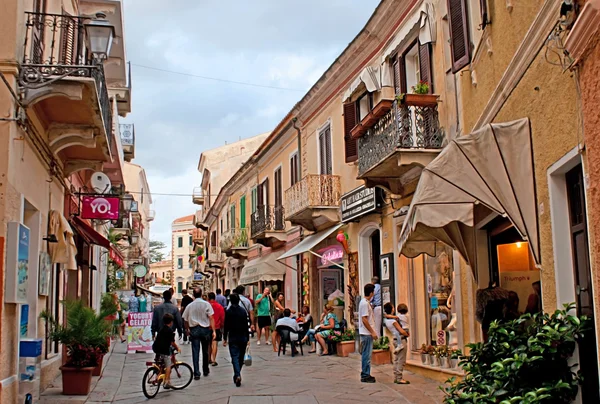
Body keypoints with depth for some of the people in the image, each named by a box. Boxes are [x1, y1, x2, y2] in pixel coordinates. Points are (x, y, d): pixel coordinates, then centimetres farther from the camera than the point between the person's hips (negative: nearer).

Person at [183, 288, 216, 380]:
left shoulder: (189, 306, 0)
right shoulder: (206, 304, -5)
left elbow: (185, 320, 7)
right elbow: (211, 318, -9)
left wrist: (187, 330, 23)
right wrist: (213, 331, -7)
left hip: (194, 329, 0)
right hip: (205, 329, 0)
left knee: (195, 352, 1)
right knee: (205, 351, 15)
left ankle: (196, 373, -3)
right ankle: (205, 371, 27)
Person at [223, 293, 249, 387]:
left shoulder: (228, 312, -5)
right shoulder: (243, 311, 1)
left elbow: (226, 326, -5)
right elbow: (246, 326, 3)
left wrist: (225, 338, 3)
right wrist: (247, 338, 7)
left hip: (233, 338, -2)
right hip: (243, 338, 2)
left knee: (235, 357, -4)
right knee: (241, 357, 14)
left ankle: (238, 375, -21)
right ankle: (237, 375, 25)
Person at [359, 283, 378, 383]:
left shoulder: (366, 302, 14)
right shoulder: (365, 303, -17)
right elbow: (364, 319, -21)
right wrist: (372, 332, -19)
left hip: (367, 333, 10)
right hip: (366, 333, -10)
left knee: (366, 354, 14)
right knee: (367, 355, -5)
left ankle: (365, 374, 20)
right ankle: (365, 376, 0)